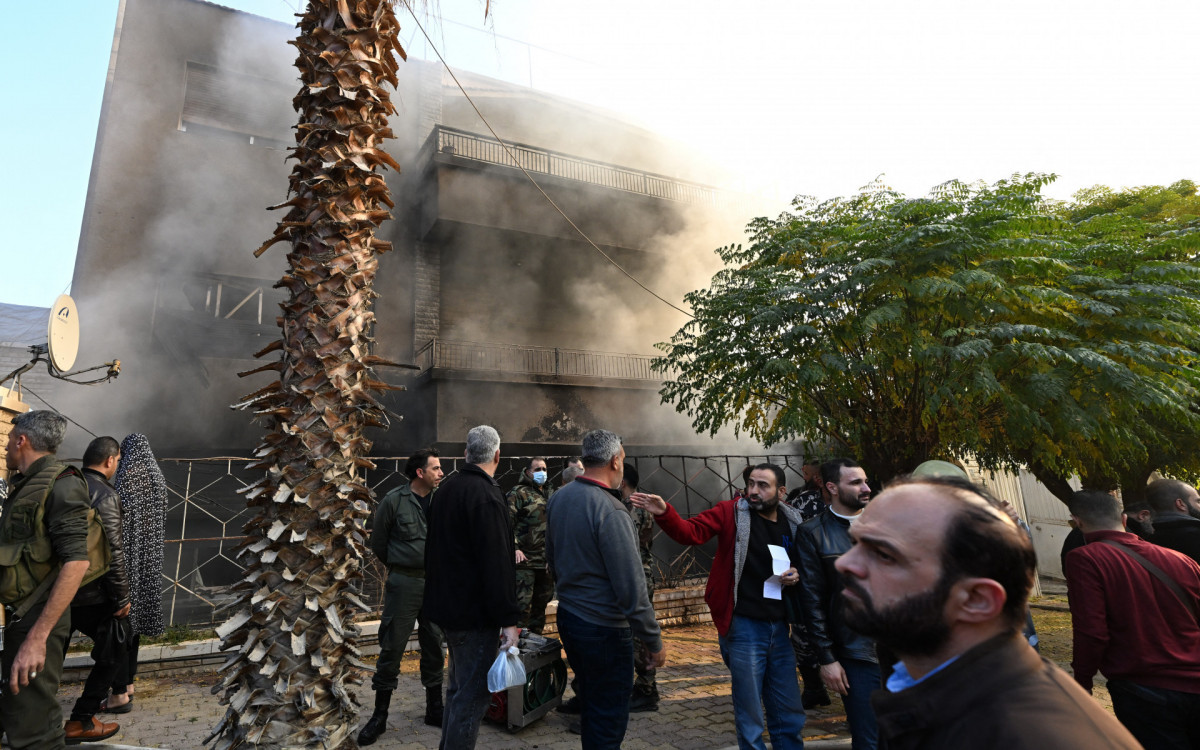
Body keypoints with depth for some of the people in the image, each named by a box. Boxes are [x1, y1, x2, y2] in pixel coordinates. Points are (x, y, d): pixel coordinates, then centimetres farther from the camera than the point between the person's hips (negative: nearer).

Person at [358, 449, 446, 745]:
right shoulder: (394, 500, -8)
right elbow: (378, 541, 2)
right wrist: (398, 565, 10)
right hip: (404, 583, -3)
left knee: (434, 648, 12)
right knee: (392, 648, 5)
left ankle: (434, 709, 27)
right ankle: (380, 715, 21)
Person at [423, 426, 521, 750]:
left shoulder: (448, 487, 8)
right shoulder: (486, 495, -21)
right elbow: (495, 564, -25)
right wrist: (508, 619, -21)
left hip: (447, 603, 10)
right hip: (475, 613, -9)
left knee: (459, 686, 23)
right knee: (473, 694, 2)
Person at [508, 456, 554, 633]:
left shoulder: (549, 495, 16)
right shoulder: (518, 493, -6)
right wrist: (514, 548, -24)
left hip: (546, 560, 7)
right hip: (525, 559, -7)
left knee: (542, 602, 17)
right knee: (522, 604, -5)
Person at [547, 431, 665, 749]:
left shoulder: (558, 498, 1)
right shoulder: (611, 511, -23)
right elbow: (631, 589, -22)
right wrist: (655, 641, -12)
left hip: (567, 617, 8)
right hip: (604, 630, -8)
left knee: (590, 708, 24)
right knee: (608, 724, 7)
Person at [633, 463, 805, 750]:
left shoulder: (792, 523, 5)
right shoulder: (731, 512, -8)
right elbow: (691, 532, -18)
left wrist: (796, 576, -2)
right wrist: (664, 513, -36)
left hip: (780, 627, 4)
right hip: (744, 627, -4)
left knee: (790, 712, 17)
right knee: (749, 712, 8)